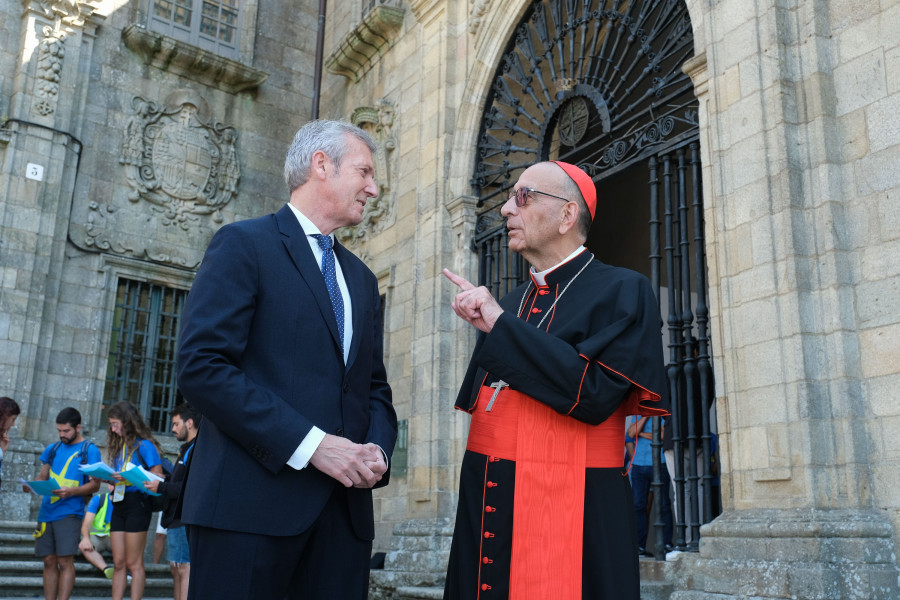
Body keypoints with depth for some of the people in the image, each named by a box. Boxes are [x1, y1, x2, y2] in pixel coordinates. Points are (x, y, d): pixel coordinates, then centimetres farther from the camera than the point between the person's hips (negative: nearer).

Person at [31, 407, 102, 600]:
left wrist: (70, 491, -20)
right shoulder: (52, 449, 16)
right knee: (49, 561, 6)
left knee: (65, 561, -9)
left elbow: (95, 484, -4)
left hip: (69, 513, -5)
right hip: (46, 511, 5)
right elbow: (42, 477, 21)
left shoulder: (89, 451, 0)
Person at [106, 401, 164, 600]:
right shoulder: (119, 446, 17)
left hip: (137, 502, -7)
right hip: (119, 503, 7)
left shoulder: (144, 445, -5)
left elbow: (157, 476, -13)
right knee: (119, 563, 7)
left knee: (134, 563, -4)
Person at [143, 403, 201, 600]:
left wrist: (161, 487, -18)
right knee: (176, 568, 12)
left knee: (184, 569, -11)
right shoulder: (187, 449, 22)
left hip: (185, 520, -11)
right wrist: (160, 482, 9)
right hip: (176, 519, 11)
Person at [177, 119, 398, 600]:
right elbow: (200, 367, -13)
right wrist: (310, 444, -16)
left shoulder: (362, 279, 21)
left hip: (343, 508, 6)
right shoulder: (244, 244, -1)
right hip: (251, 503, -6)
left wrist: (377, 448, -1)